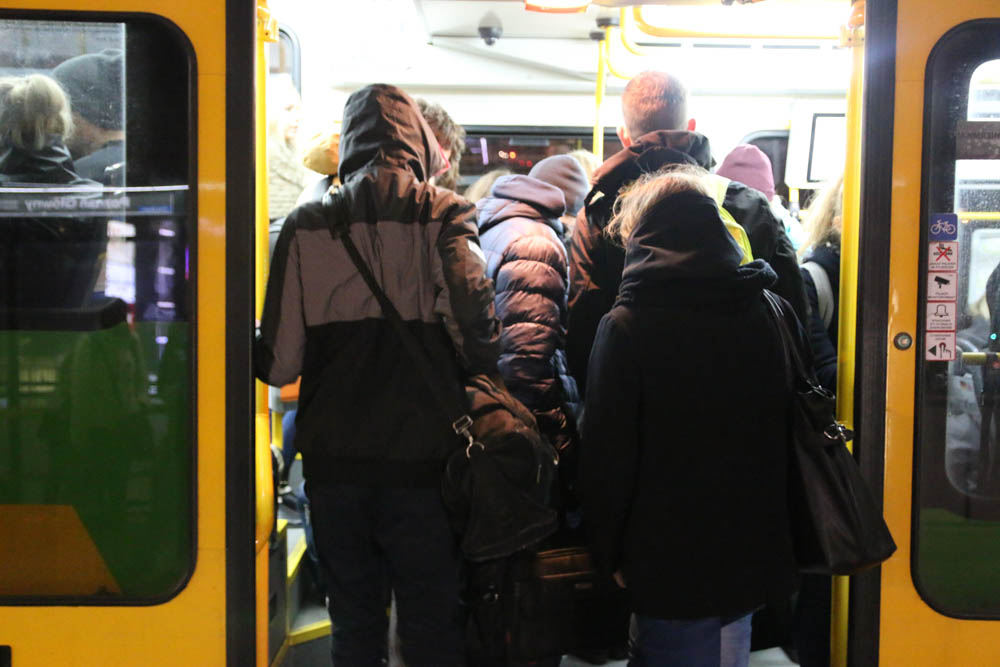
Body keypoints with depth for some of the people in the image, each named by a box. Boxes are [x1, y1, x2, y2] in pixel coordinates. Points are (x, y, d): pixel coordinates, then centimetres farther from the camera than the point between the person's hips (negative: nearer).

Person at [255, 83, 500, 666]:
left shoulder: (306, 225, -1)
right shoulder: (444, 215, -5)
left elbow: (279, 363, -4)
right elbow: (474, 323, -18)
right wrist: (478, 387, 3)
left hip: (333, 459, 2)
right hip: (422, 457, -2)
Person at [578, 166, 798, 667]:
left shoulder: (625, 327, -13)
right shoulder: (769, 315, 2)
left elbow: (607, 453, -13)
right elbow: (788, 429, 10)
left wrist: (610, 554, -1)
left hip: (669, 561, -5)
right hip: (752, 552, 5)